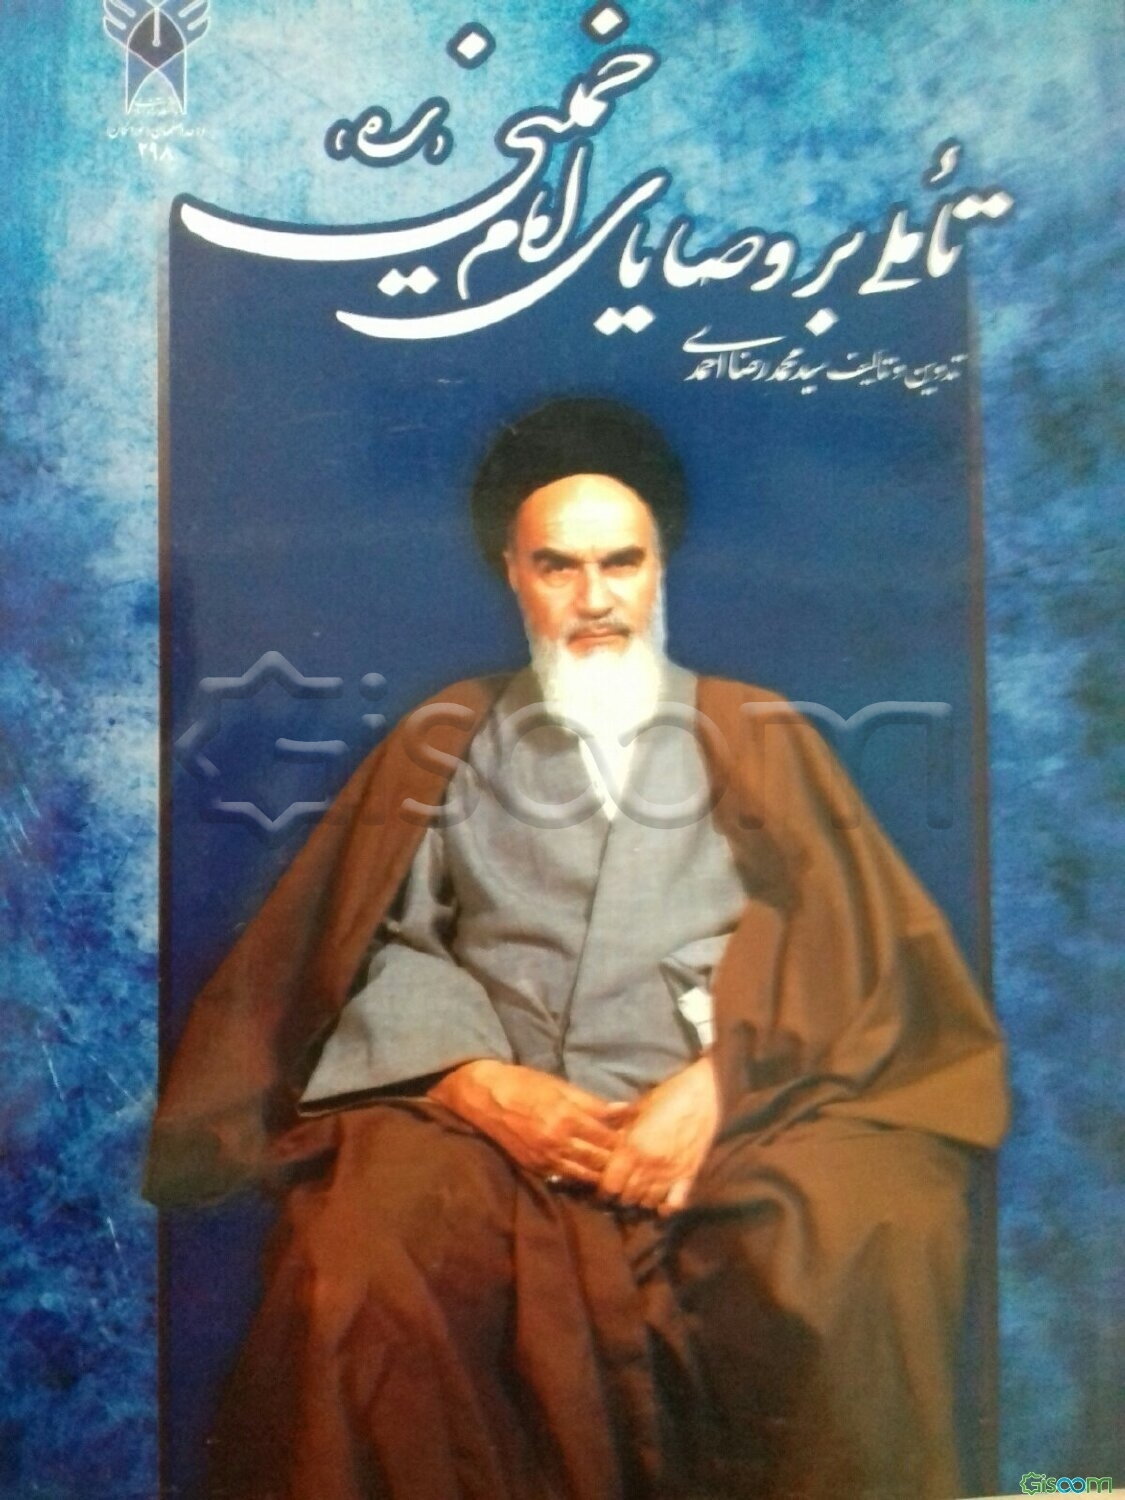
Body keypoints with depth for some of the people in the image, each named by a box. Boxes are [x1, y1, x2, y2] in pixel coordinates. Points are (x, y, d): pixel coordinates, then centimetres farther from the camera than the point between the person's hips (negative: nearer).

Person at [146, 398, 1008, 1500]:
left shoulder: (753, 734, 15)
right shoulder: (447, 740, 17)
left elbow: (836, 947, 4)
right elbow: (378, 944, 8)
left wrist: (711, 1087, -12)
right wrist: (481, 1080, -9)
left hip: (730, 1110, 0)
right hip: (489, 1110, 1)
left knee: (857, 1262, -30)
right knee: (359, 1282, -29)